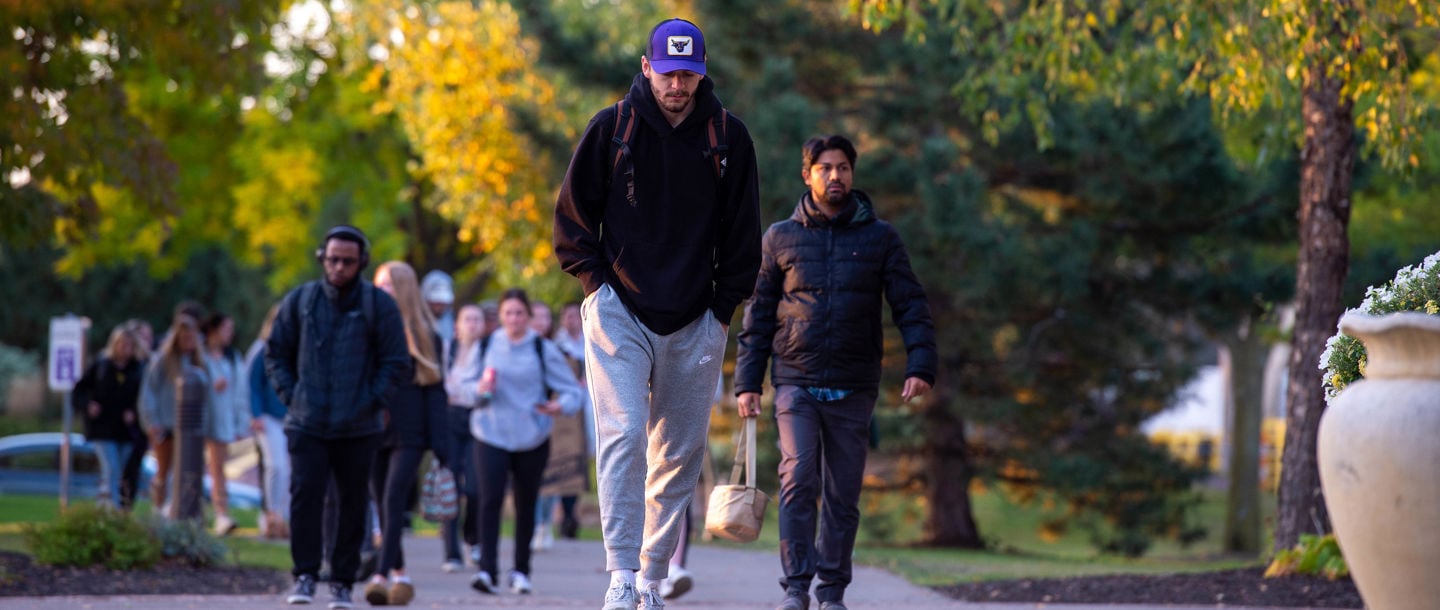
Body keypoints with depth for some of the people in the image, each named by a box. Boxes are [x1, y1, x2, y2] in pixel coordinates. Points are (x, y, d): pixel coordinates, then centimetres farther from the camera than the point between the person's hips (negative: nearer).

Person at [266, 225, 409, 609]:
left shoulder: (379, 305, 1)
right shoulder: (300, 301, 6)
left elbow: (397, 362, 3)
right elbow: (276, 353, 14)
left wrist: (371, 401, -6)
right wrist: (289, 395, 2)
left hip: (358, 429, 0)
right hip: (306, 425, 0)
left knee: (353, 504, 4)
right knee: (305, 496, -13)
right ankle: (305, 575, -7)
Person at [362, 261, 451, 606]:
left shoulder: (424, 336, 4)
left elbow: (435, 390, 2)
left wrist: (440, 444, -4)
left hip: (409, 435, -3)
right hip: (374, 433, 3)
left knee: (393, 502, -15)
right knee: (384, 509, 6)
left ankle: (382, 575, -23)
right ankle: (400, 576, 17)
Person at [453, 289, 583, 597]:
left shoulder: (543, 350, -2)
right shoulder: (487, 346, 3)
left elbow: (571, 390, -1)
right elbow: (465, 383, 11)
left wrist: (560, 406, -22)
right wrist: (479, 389, -12)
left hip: (531, 439, 0)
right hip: (491, 435, 0)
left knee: (525, 505, 9)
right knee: (490, 499, -16)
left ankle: (521, 571, 24)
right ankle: (487, 571, -21)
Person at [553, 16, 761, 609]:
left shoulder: (728, 137, 4)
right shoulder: (611, 128, 1)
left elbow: (742, 230, 10)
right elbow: (572, 213, 8)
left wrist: (724, 307, 4)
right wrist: (598, 283, -1)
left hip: (695, 325, 2)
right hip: (619, 314, -2)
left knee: (678, 455, 4)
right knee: (622, 437, -15)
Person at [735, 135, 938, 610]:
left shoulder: (880, 237, 7)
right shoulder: (781, 238, 8)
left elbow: (910, 307, 4)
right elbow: (758, 316, 10)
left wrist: (920, 365, -11)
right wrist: (747, 383, 4)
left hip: (853, 389, 1)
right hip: (796, 383, -1)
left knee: (843, 495, 3)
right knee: (798, 481, -15)